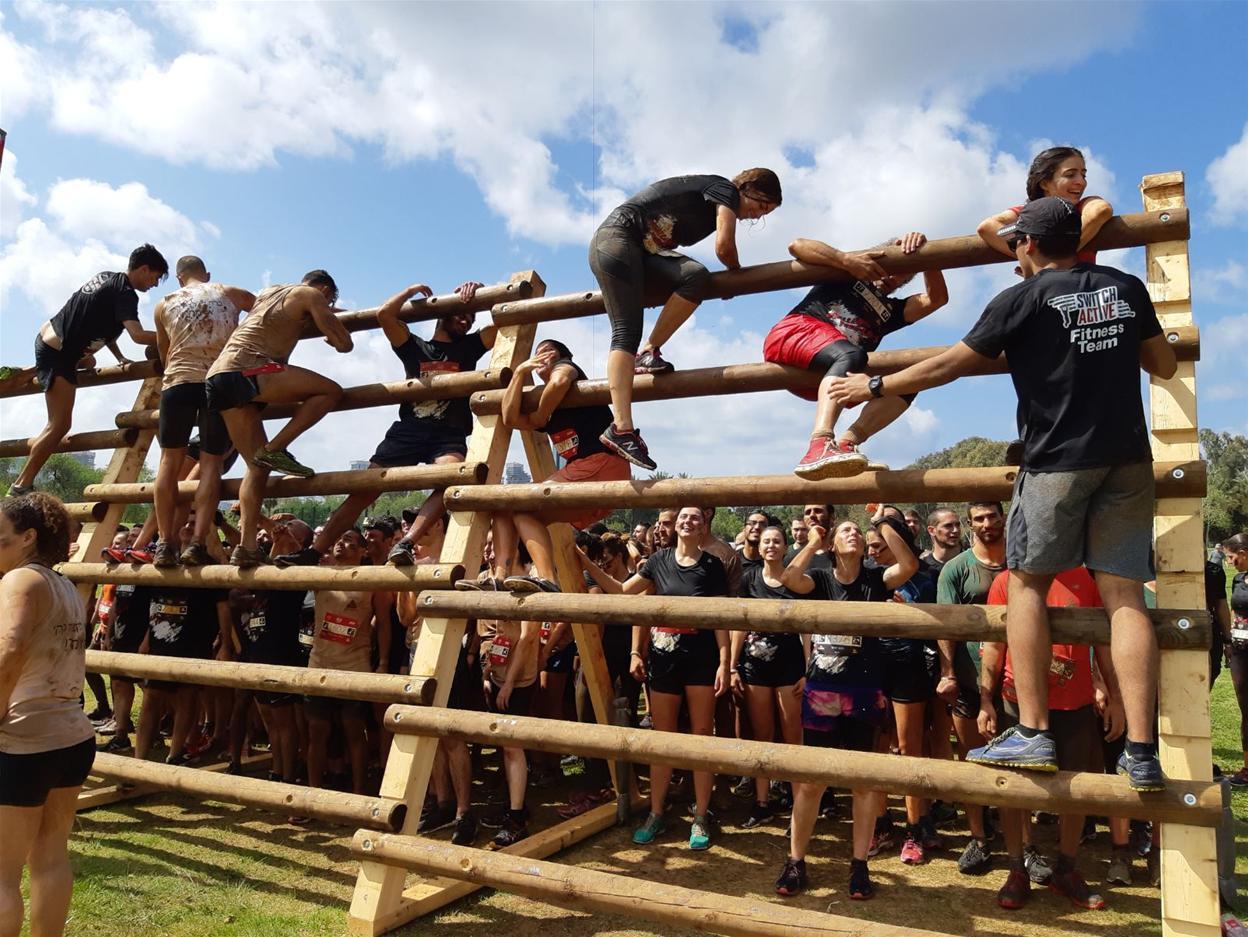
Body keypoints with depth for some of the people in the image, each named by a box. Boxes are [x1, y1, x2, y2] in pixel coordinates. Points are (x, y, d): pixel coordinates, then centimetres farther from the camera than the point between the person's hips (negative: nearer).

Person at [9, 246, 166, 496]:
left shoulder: (107, 277, 11)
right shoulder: (125, 293, -17)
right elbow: (138, 335, -30)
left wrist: (119, 357, 15)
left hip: (46, 337, 10)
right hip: (57, 354, -10)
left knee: (88, 363, 44)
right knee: (60, 426, -10)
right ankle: (21, 486, -8)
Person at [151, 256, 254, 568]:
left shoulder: (165, 304, 17)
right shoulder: (231, 294, 13)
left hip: (178, 381, 1)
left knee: (170, 460, 7)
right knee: (211, 463, 2)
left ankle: (165, 544, 1)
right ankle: (197, 543, -8)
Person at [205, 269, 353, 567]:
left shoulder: (267, 292, 31)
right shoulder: (311, 296, 8)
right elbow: (344, 344, 5)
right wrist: (328, 321, 27)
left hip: (217, 380, 8)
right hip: (246, 370, -8)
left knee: (258, 465, 8)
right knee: (331, 390, -6)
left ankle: (246, 546, -1)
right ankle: (275, 449, -13)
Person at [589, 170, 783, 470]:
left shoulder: (711, 201, 24)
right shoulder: (726, 190, -3)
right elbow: (724, 246, -15)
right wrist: (737, 273, 4)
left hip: (642, 251, 8)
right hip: (617, 237, -8)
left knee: (696, 276, -15)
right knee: (627, 332, -20)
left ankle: (648, 352, -11)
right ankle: (621, 428, -28)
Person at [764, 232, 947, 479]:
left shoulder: (891, 311, 30)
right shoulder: (846, 271, 18)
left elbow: (937, 298, 15)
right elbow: (797, 245, 5)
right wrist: (848, 260, -6)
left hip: (821, 377, 5)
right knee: (850, 355, -37)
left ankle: (846, 443, -38)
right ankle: (820, 447, -60)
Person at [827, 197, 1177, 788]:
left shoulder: (1024, 298, -2)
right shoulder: (1126, 288, 12)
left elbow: (948, 367, -2)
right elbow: (1165, 366, 20)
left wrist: (875, 387, 9)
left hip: (1059, 458, -5)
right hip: (1128, 457, 5)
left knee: (1026, 583, 5)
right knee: (1124, 594, 2)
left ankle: (1032, 733, 0)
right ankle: (1141, 750, -1)